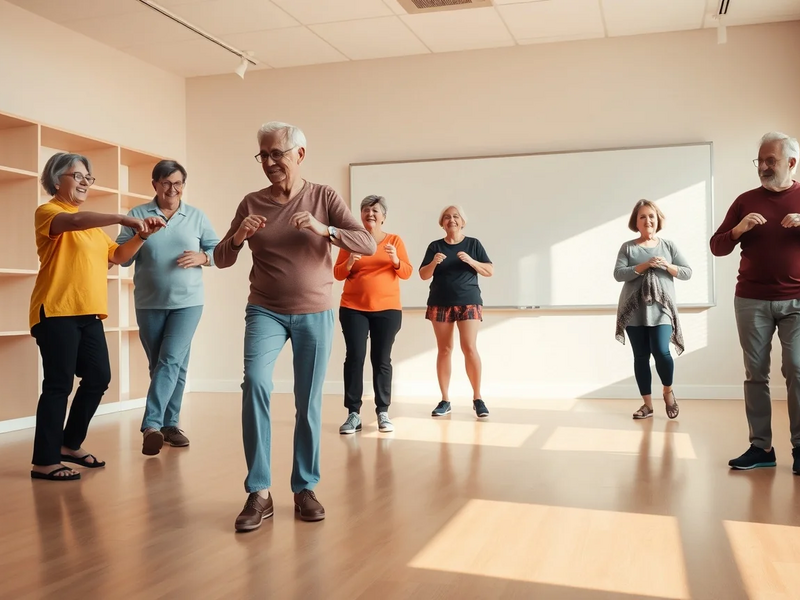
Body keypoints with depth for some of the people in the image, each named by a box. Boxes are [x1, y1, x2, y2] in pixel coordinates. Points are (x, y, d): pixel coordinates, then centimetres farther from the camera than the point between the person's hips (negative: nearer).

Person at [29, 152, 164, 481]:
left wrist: (142, 235, 7)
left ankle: (70, 444, 23)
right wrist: (123, 218, -31)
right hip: (56, 312, -8)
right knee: (59, 384, -8)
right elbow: (74, 222, -26)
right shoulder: (47, 211, -4)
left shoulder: (93, 224, 22)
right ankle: (44, 461, -1)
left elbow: (118, 255, 22)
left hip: (88, 314, 8)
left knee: (98, 378, 8)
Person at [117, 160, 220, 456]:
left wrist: (202, 258, -12)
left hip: (188, 302, -1)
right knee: (159, 365, 8)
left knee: (172, 361, -11)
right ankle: (167, 424, 16)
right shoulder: (137, 215, 2)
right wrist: (140, 236, -18)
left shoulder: (197, 216, 6)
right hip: (149, 304, 1)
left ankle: (152, 424, -10)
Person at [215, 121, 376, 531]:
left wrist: (324, 230, -26)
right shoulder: (251, 203, 2)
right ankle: (259, 492, -12)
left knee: (309, 402, 3)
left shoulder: (324, 197, -1)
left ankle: (305, 488, 18)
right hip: (265, 311, 0)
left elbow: (368, 245, -10)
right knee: (255, 382, -20)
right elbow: (220, 260, 4)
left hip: (314, 314, 0)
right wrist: (238, 238, -17)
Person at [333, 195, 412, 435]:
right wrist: (349, 263, -15)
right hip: (353, 309, 0)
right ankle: (353, 414, -2)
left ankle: (383, 413, 6)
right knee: (354, 357, -6)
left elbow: (407, 272, 2)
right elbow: (338, 274, 5)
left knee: (382, 360, -1)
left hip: (387, 309, 0)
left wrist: (396, 260, -17)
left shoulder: (394, 240, 5)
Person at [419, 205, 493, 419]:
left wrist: (471, 261, -14)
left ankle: (477, 398, -1)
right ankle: (445, 400, 8)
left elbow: (490, 271, 2)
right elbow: (423, 275, 5)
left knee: (469, 348, -11)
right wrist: (434, 263, -14)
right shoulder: (435, 246, 7)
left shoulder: (473, 244, 5)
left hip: (469, 302, -2)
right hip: (440, 303, 2)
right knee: (444, 350, 3)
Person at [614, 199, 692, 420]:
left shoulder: (668, 245, 9)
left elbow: (687, 272, 7)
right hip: (634, 311, 1)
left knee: (661, 352, -13)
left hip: (661, 310, 0)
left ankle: (668, 391, 15)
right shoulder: (628, 247, 5)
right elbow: (618, 274, -6)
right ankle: (647, 403, 14)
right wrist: (644, 266, -16)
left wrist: (667, 266, -10)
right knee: (641, 357, 4)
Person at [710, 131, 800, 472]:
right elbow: (716, 247, 8)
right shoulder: (746, 200, 9)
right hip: (751, 301, 1)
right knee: (755, 373, 1)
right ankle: (760, 447, 5)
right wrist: (738, 229, -12)